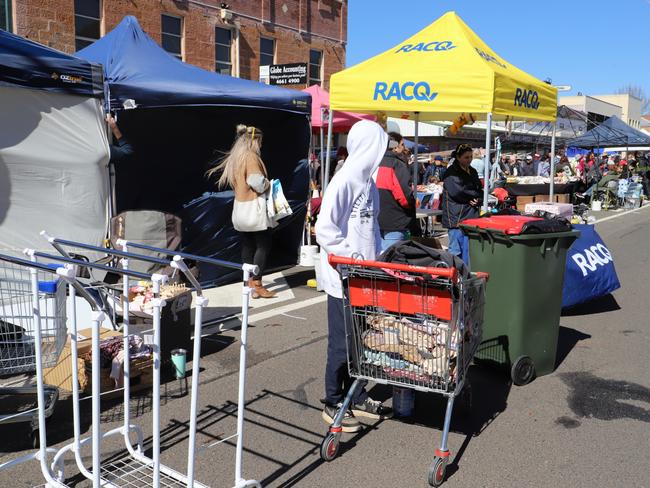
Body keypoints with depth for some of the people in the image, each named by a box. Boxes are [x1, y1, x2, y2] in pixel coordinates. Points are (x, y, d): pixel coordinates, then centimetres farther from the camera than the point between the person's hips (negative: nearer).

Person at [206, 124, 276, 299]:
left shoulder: (235, 157, 13)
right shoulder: (251, 156, -13)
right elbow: (257, 183, -22)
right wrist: (267, 184, -1)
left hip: (240, 208, 9)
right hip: (253, 207, -9)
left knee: (247, 245, 14)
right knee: (263, 246, -3)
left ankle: (250, 281, 21)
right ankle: (257, 286, -4)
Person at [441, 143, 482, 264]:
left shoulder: (472, 172, 19)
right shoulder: (452, 172, -6)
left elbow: (480, 190, 19)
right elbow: (457, 192, -18)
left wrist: (478, 200, -5)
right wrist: (475, 195, -3)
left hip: (471, 216, 7)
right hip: (456, 217, -7)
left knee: (468, 251, 7)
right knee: (456, 250, -5)